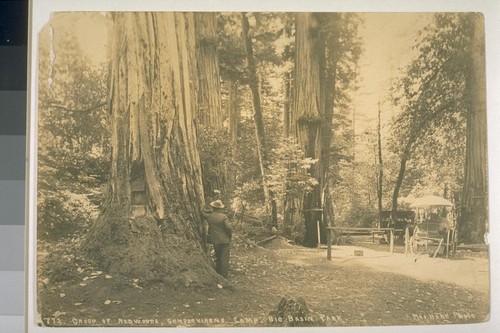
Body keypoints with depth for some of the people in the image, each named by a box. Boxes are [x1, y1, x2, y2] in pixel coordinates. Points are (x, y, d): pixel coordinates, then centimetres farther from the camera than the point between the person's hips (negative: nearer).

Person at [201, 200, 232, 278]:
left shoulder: (209, 216, -2)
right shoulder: (224, 217, -14)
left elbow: (202, 212, 15)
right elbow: (228, 227, -20)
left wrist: (211, 212, 12)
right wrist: (230, 234, -3)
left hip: (215, 241, 4)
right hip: (224, 240, -4)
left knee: (218, 258, 20)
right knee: (224, 259, 2)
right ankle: (224, 277, 1)